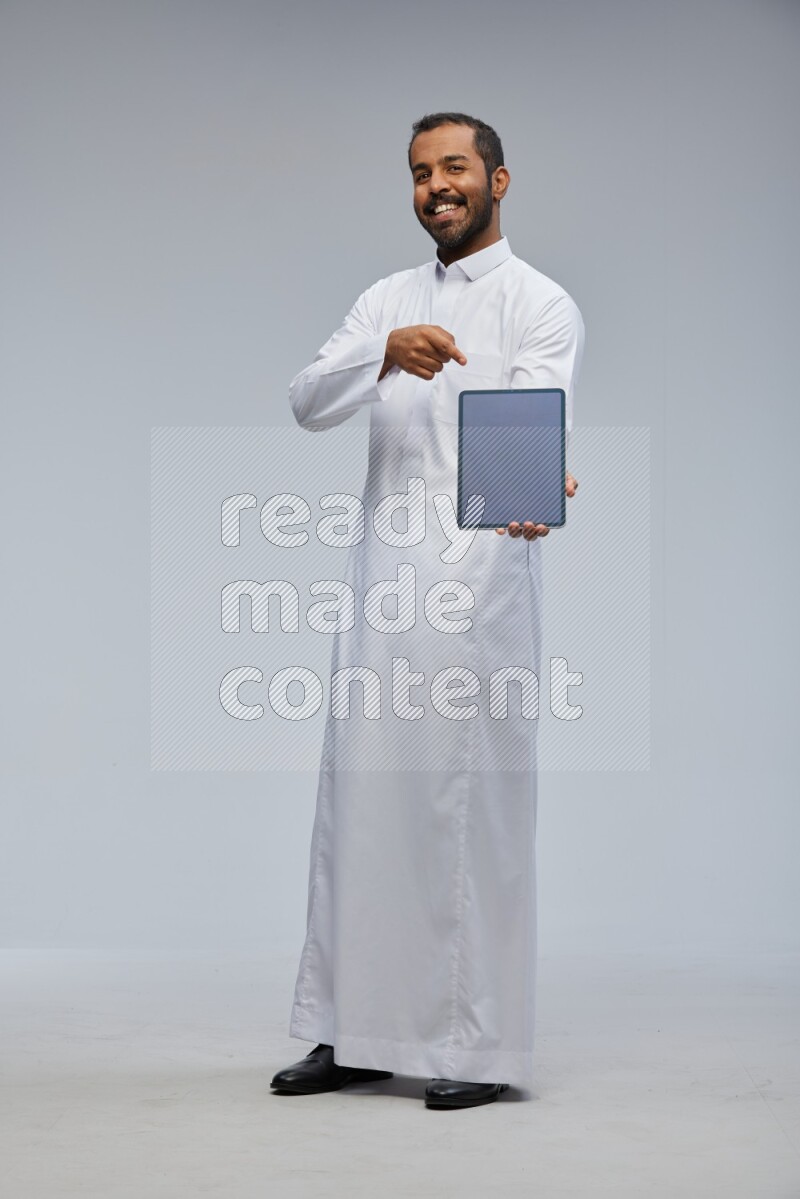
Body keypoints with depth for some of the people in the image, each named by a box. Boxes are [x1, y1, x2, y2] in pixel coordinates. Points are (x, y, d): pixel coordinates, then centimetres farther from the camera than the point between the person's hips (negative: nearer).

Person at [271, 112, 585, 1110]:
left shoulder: (542, 306, 2)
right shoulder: (386, 301, 18)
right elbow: (307, 403, 2)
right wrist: (386, 355, -18)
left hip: (480, 582, -5)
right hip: (382, 577, 5)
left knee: (475, 809, -5)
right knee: (357, 801, 7)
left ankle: (480, 1046, 1)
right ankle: (356, 1034, 16)